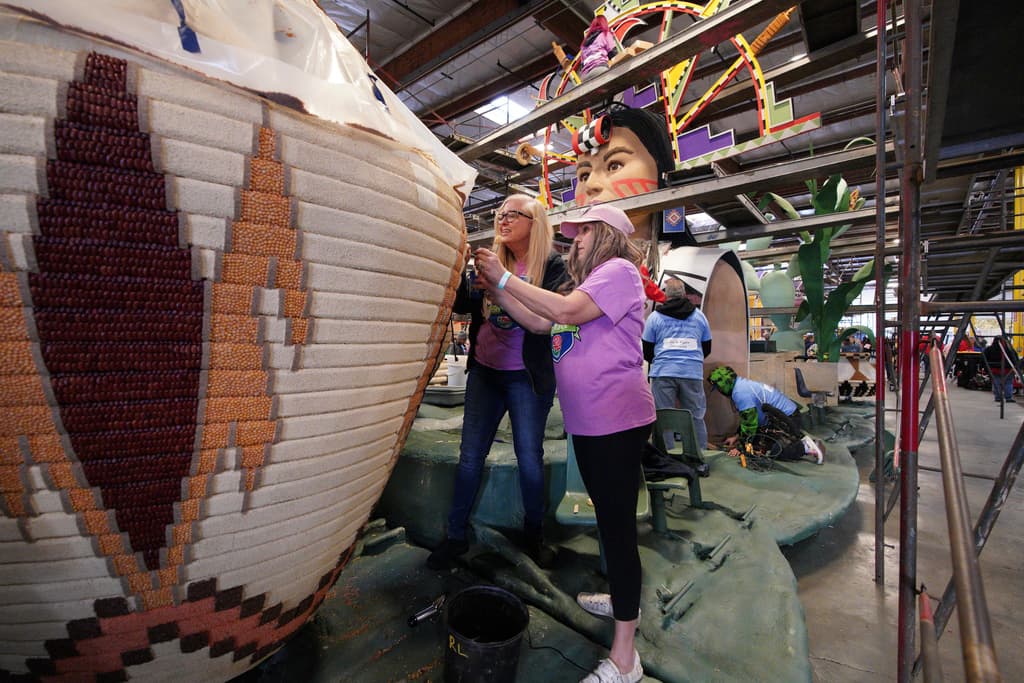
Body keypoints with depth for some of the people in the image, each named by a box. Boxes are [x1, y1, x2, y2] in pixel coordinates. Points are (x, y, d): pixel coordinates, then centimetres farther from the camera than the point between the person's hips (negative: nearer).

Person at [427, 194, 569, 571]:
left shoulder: (551, 265, -6)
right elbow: (461, 303, 3)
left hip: (527, 377, -4)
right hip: (484, 371, 4)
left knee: (529, 457, 7)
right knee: (470, 454, 8)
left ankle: (534, 533, 31)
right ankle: (455, 535, 25)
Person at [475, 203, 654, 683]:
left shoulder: (620, 270, -6)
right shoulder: (591, 281, 22)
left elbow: (566, 310, -22)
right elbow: (539, 323, 15)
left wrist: (504, 277, -15)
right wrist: (495, 289, 6)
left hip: (617, 421, -10)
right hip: (588, 421, 10)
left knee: (618, 522, -4)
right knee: (607, 515, 21)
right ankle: (623, 598, 41)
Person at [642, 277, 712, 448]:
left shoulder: (655, 317, 7)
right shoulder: (699, 316, 14)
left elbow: (647, 351, 10)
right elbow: (707, 348, 21)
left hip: (663, 372, -2)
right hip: (693, 373, 2)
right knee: (696, 418, 10)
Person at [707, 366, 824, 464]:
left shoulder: (740, 393, -22)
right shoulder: (742, 384, 9)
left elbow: (749, 423, -18)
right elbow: (748, 418, 19)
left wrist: (740, 448, -7)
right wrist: (736, 437, 20)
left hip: (787, 419, -10)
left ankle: (805, 448, -6)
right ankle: (802, 440, 13)